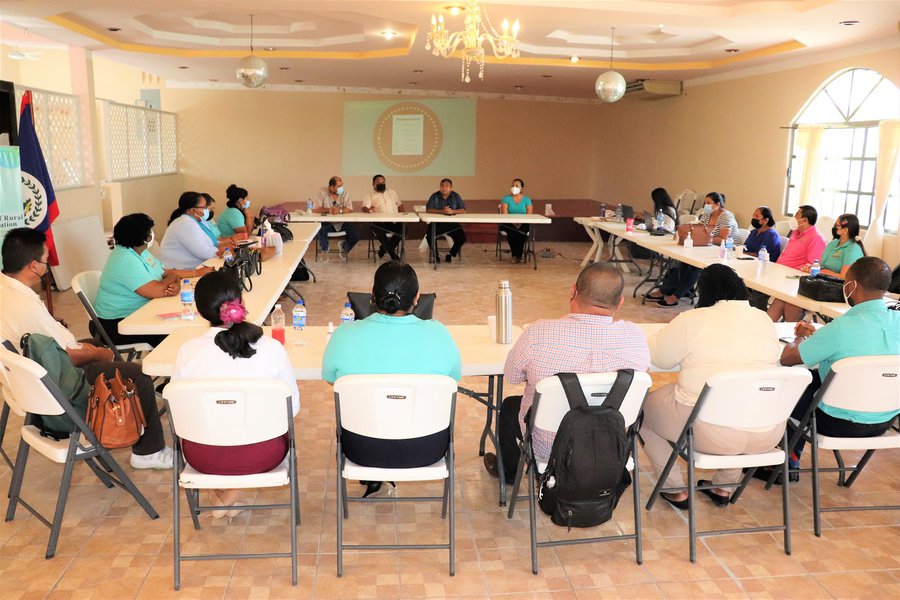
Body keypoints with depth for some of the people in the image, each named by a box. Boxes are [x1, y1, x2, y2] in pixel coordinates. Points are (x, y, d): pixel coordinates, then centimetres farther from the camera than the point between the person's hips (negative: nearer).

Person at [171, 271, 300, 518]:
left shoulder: (187, 351, -14)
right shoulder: (272, 348, -17)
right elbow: (292, 406, -7)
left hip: (204, 458, 2)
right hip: (262, 456, -1)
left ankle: (221, 494, 36)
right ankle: (229, 495, 31)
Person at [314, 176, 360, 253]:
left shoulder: (345, 193, -2)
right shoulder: (322, 192, -8)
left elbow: (350, 209, -10)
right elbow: (315, 209, -14)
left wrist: (340, 210, -29)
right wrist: (328, 210, -26)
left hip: (341, 222, 2)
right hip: (326, 222, -2)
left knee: (356, 236, -16)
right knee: (321, 232, -35)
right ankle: (325, 250, 2)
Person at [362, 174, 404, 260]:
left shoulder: (392, 193, 23)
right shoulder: (370, 195, 8)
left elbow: (399, 204, 27)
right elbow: (364, 207, -7)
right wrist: (368, 209, -33)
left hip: (394, 221, 3)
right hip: (379, 223, -3)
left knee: (403, 227, -28)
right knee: (379, 230, -37)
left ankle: (384, 248, -8)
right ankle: (392, 253, -16)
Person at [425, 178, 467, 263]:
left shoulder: (456, 196, 3)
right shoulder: (434, 196, 0)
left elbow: (463, 210, -5)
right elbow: (428, 210, -11)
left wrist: (452, 211, -25)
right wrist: (441, 211, -26)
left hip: (452, 224, 1)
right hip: (437, 223, -1)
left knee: (462, 237, -21)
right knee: (430, 236, -29)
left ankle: (451, 254, 7)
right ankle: (436, 255, 0)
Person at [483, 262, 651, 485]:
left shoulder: (538, 333, -29)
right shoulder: (635, 337, -21)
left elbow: (511, 376, -11)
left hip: (547, 449, -3)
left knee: (509, 406, 29)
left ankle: (509, 472, 53)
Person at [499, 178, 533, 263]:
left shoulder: (527, 200, 9)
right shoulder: (506, 198, 4)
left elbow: (529, 215, -1)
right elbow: (504, 214, -7)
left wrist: (521, 222, -19)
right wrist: (513, 222, -23)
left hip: (523, 224, 1)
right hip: (509, 224, -1)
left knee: (523, 230, -33)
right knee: (512, 231, -34)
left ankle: (516, 254, -18)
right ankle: (516, 255, -20)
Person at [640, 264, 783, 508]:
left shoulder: (691, 321, -9)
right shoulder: (765, 319, 6)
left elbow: (659, 358, 0)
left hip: (710, 432, -5)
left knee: (643, 408, 20)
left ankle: (676, 490, 23)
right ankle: (724, 487, 38)